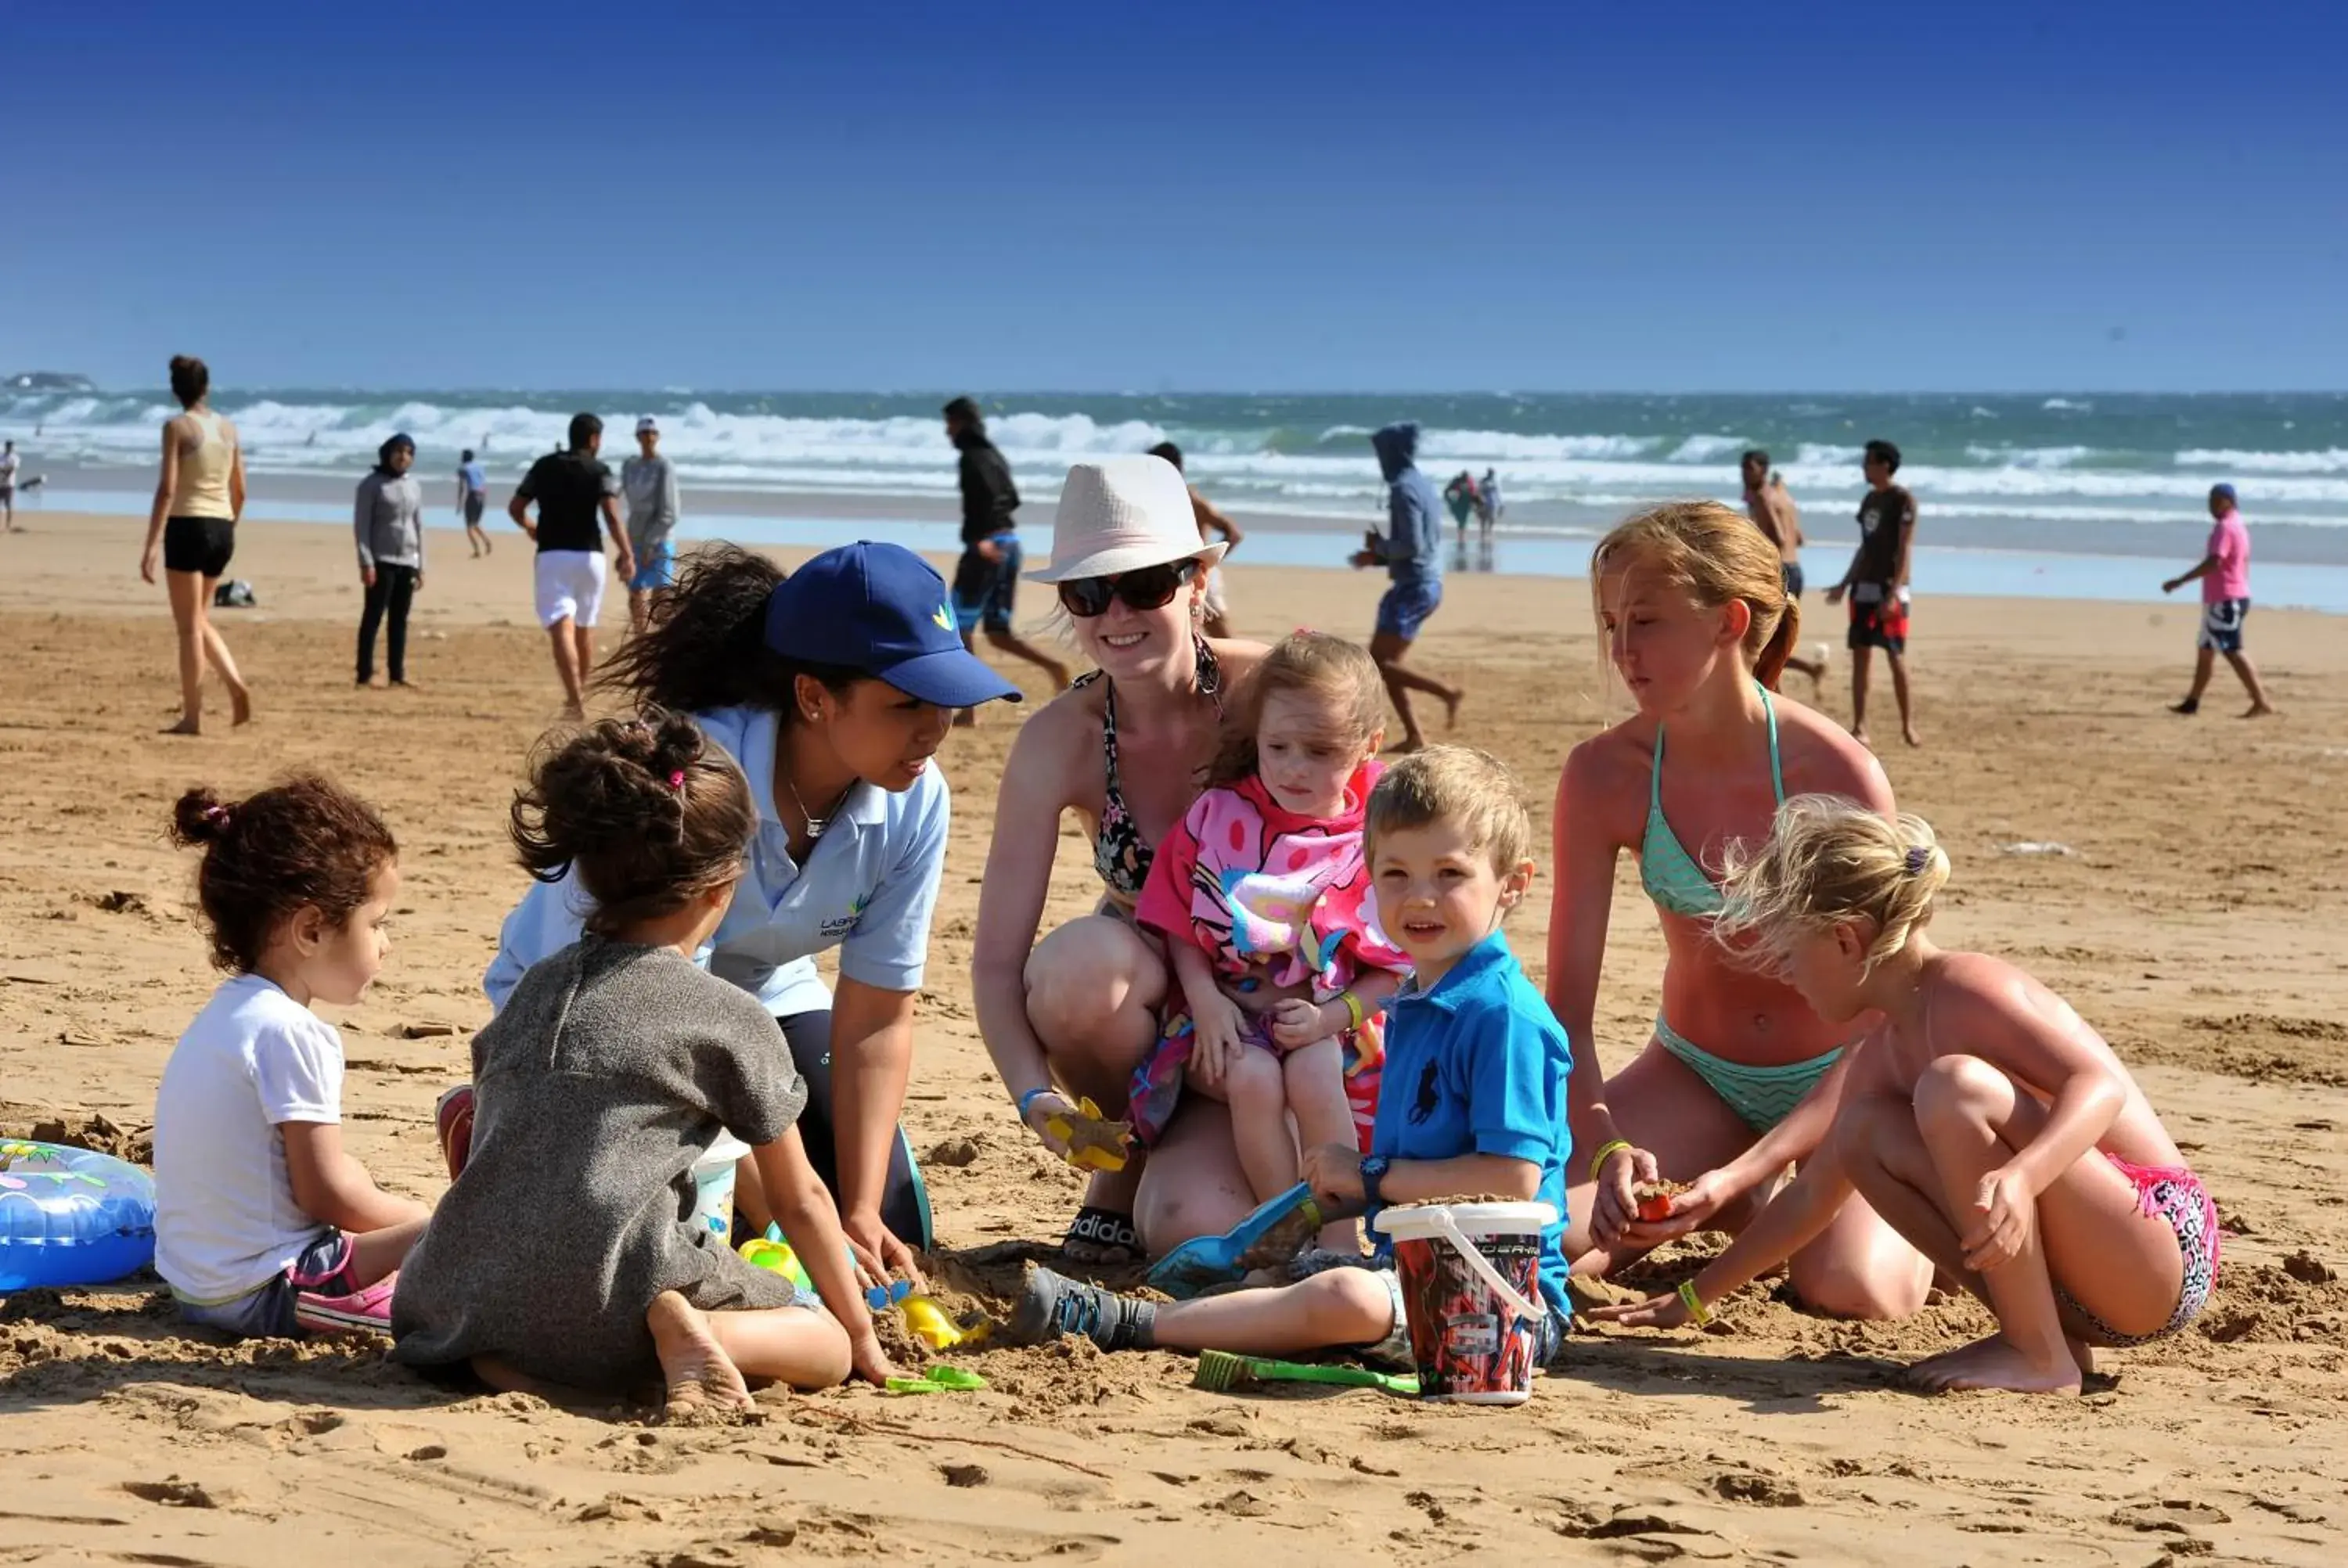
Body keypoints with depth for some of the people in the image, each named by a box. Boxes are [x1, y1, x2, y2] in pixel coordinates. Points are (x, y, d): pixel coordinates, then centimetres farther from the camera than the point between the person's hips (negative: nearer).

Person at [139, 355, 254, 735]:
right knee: (199, 620, 19)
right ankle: (236, 684, -1)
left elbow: (167, 489, -14)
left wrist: (152, 544, -16)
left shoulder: (177, 426, -7)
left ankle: (192, 717, -1)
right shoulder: (228, 428, 10)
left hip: (188, 527, -6)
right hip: (222, 529, 6)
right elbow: (239, 492, 14)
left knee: (189, 626, -2)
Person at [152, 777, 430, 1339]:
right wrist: (428, 1220, -3)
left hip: (199, 1282, 11)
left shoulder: (227, 1012, 13)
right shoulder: (289, 1033, -20)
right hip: (265, 1290, -11)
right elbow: (326, 1193, -18)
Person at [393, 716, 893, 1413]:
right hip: (606, 1297, -4)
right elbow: (799, 1199, 13)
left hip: (462, 1301, 4)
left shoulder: (537, 987, 20)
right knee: (826, 1346, 12)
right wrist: (859, 1331, 27)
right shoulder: (732, 1020, 5)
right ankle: (680, 1327, -17)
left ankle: (503, 1354, 2)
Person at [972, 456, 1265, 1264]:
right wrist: (1034, 1094, -36)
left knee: (1191, 1228, -28)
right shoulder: (1060, 742, -16)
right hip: (1148, 993, 2)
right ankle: (1120, 1168, -5)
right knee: (1077, 963, -35)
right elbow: (996, 960, -17)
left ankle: (1197, 1148, 11)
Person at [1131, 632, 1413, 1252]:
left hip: (1331, 1019, -1)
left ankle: (1339, 1240, -22)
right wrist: (1204, 998, -11)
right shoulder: (1217, 816, 2)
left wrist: (1330, 1017, -16)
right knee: (1253, 1079, -31)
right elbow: (1177, 922, 5)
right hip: (1230, 1011, 1)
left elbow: (1396, 966, 0)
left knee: (1313, 1076, -32)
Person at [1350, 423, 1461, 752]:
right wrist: (1378, 557, 16)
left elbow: (1412, 545, -22)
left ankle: (1446, 692, -12)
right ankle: (1414, 735, 9)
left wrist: (1379, 546, -5)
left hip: (1414, 586, -10)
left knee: (1378, 663, -7)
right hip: (1429, 583, 10)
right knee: (1386, 663, 12)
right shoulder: (1422, 486, 15)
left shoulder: (1403, 490, -15)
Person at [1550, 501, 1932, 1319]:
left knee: (1852, 1285, -28)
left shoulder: (1840, 776, -25)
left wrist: (1742, 1172, -36)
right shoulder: (1605, 776, -17)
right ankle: (1725, 1213, 14)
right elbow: (1569, 1009, -14)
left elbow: (1877, 1026, -23)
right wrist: (1608, 1149, -34)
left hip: (1837, 1077, -3)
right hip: (1697, 1074, 3)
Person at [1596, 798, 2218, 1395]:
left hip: (2164, 1251, -9)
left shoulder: (1968, 989, -15)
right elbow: (1811, 1197, 23)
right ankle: (2055, 1335, 2)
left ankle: (2041, 1357, -17)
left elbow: (2101, 1084, -29)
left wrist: (2020, 1176, -46)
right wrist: (1694, 1298, 27)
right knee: (1863, 1131, 6)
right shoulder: (1886, 1050, 12)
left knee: (1954, 1086, -26)